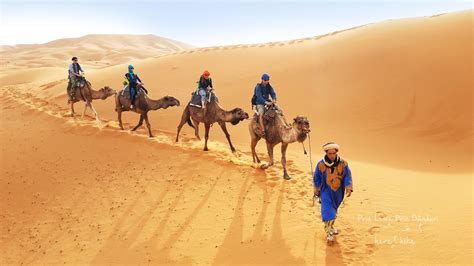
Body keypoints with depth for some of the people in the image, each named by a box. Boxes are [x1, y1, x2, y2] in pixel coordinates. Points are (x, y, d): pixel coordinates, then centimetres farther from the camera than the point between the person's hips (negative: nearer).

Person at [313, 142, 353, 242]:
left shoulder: (343, 163, -10)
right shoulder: (321, 164, -13)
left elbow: (348, 176, -5)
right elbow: (316, 178, -2)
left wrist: (349, 188, -14)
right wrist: (317, 191, 4)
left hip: (338, 192, 3)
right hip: (326, 191, -2)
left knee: (334, 210, 20)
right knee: (328, 211, -10)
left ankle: (331, 226, 41)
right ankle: (328, 231, 1)